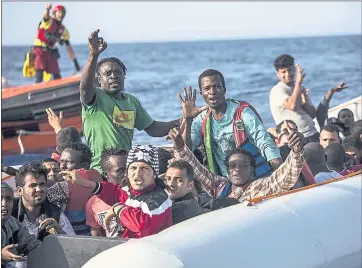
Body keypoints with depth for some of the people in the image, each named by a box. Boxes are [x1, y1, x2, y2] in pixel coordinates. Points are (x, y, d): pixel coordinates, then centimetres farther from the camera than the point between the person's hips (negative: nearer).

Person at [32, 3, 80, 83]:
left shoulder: (63, 30, 8)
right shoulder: (48, 21, -7)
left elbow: (69, 47, 11)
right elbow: (46, 16, -33)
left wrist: (75, 62, 8)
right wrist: (47, 9, -59)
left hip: (51, 52, 5)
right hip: (39, 50, -5)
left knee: (57, 78, 0)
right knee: (39, 77, -17)